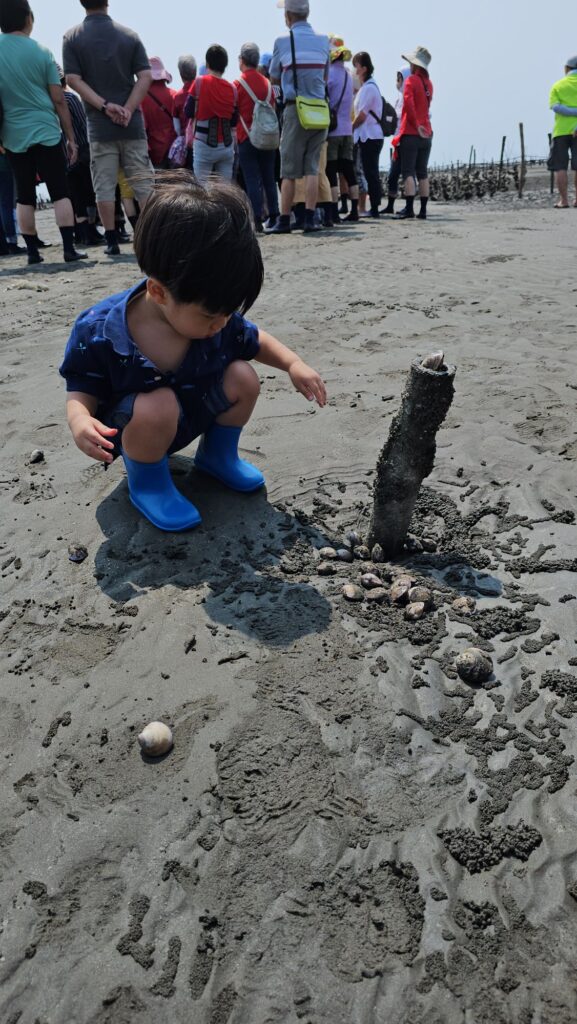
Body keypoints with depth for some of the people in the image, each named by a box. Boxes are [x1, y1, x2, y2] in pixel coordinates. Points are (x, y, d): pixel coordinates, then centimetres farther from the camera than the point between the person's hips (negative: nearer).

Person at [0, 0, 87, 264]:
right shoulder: (42, 52, -2)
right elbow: (58, 100, -3)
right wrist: (70, 137, 5)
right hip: (46, 132, -2)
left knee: (25, 196, 8)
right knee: (60, 192, 0)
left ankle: (32, 252, 8)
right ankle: (69, 249, -6)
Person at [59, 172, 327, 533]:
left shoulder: (216, 314, -13)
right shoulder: (98, 332, -27)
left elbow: (254, 340, 5)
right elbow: (82, 388, -16)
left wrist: (293, 363, -11)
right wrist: (80, 420, -39)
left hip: (193, 412, 5)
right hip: (129, 429, -5)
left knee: (242, 377, -15)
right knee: (158, 406, -37)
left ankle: (218, 455, 11)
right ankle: (147, 483, -6)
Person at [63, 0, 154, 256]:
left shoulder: (72, 37, 2)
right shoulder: (129, 35, 5)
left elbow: (73, 79, -6)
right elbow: (145, 77, -4)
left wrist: (105, 106, -10)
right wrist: (128, 109, -10)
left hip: (99, 125, -1)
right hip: (132, 123, 1)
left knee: (104, 185, 3)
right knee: (143, 182, 5)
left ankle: (112, 241, 2)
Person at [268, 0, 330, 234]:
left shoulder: (282, 42, -1)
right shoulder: (323, 41, 9)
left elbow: (274, 79, 10)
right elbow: (325, 77, 18)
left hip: (295, 109, -3)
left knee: (289, 171, 1)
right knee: (312, 169, 4)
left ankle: (284, 220, 2)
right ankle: (310, 219, 0)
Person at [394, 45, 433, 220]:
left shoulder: (411, 80, -6)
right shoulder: (428, 83, 15)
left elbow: (408, 102, -17)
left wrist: (416, 126, -13)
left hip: (411, 134, -6)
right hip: (426, 134, 6)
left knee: (408, 172, -8)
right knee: (422, 173, 7)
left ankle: (409, 208, -17)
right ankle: (423, 211, 5)